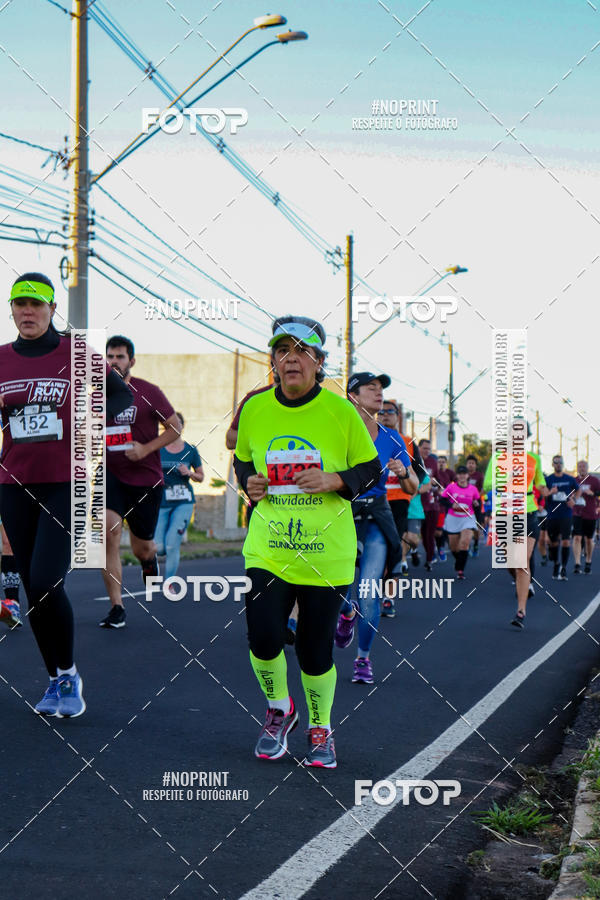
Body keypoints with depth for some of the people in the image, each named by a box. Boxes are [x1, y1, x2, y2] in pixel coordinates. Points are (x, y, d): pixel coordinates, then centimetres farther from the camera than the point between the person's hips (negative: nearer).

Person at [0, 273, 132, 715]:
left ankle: (69, 674, 5)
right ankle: (56, 681, 21)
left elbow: (123, 395, 8)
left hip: (65, 486, -4)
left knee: (46, 584, -16)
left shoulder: (76, 354, -1)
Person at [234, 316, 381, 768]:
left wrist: (334, 481, -15)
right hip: (267, 547, 2)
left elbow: (371, 469, 3)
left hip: (326, 550, -1)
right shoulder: (255, 409, 3)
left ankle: (320, 729, 29)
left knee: (316, 646, 4)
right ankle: (279, 710, 19)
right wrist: (249, 482, -3)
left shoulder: (340, 412, -5)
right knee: (263, 636, -12)